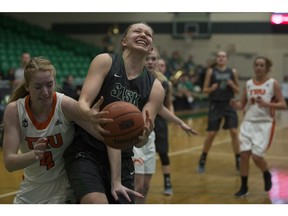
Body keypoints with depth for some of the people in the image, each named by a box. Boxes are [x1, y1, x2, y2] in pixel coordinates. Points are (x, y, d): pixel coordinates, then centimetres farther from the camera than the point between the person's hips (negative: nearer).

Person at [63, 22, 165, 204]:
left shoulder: (155, 88, 3)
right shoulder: (105, 61, -4)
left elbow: (139, 142, -3)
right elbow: (83, 103, -14)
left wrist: (144, 134, -27)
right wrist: (92, 116, -37)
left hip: (121, 159, 4)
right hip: (85, 152, -4)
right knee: (97, 203, -26)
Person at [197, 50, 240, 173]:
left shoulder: (232, 72, 4)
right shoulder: (211, 71, 1)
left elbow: (237, 91, 9)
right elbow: (205, 90, 2)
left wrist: (232, 85, -12)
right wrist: (211, 88, -19)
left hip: (229, 104, 1)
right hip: (215, 105, -1)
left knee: (234, 132, -7)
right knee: (211, 134, -1)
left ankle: (238, 161, 3)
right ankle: (202, 160, 16)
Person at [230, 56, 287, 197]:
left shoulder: (273, 83, -3)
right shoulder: (248, 84, 8)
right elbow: (242, 105, 12)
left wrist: (267, 104, -23)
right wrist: (235, 105, -11)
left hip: (265, 124, -4)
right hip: (248, 123, 4)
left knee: (257, 157, -9)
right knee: (244, 155, -3)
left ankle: (267, 175, 24)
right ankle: (244, 187, 9)